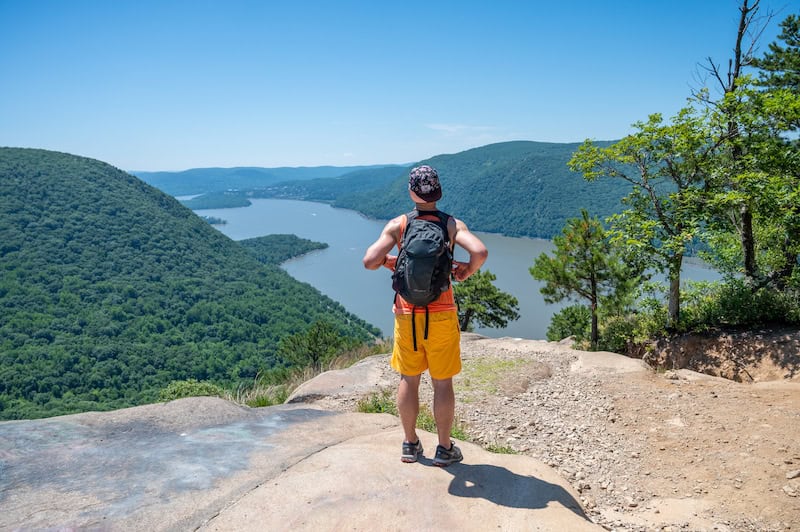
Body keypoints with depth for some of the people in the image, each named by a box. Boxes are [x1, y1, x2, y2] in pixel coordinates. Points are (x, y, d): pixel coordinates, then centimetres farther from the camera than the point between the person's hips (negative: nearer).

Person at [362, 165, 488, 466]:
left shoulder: (397, 225, -4)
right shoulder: (452, 224, -6)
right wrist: (468, 270, -2)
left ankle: (410, 445, 26)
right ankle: (444, 449, 20)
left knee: (408, 380, 14)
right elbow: (480, 252, -22)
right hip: (441, 315, -1)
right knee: (442, 382, 10)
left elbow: (370, 261, -13)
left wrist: (389, 261, 8)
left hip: (406, 313, 1)